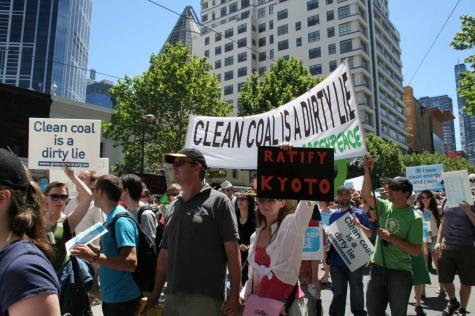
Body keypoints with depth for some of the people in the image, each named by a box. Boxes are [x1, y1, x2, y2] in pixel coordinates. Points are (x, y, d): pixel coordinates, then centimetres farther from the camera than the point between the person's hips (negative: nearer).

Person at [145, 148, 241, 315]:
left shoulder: (218, 201, -7)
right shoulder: (174, 206, 11)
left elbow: (232, 251, -10)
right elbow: (165, 253, 14)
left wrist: (234, 295, -13)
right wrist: (155, 294, 14)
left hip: (204, 298, -5)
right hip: (172, 296, 6)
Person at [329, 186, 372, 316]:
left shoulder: (359, 213, -5)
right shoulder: (333, 215, 7)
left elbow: (370, 234, -8)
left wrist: (359, 225, -25)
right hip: (336, 261, 3)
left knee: (356, 291, 14)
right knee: (338, 292, 13)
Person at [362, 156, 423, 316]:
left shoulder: (414, 217, -11)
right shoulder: (385, 206, 2)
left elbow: (416, 251, -14)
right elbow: (366, 195, -13)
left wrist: (391, 238, -21)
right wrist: (368, 171, -19)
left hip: (400, 272, -4)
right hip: (378, 267, 4)